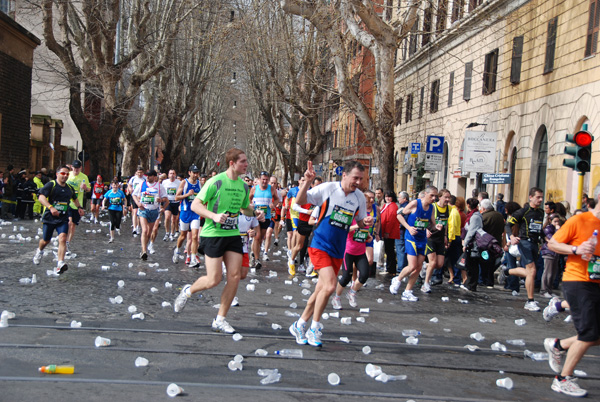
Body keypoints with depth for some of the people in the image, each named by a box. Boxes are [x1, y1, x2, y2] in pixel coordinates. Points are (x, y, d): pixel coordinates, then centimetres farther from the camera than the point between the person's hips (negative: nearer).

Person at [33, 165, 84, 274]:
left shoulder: (69, 188, 10)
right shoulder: (50, 185, -7)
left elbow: (75, 198, 31)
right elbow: (41, 197, -20)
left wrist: (79, 207, 14)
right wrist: (51, 208, -34)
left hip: (63, 218, 2)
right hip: (49, 217, -2)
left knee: (63, 238, -19)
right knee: (46, 240, 12)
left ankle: (60, 264, -26)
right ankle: (39, 251, 48)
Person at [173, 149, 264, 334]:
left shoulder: (243, 186, 9)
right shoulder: (216, 182, -11)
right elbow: (195, 205, -12)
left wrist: (255, 212, 4)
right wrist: (214, 216, -27)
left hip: (233, 235, 6)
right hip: (213, 234, -6)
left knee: (235, 276, -3)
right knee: (214, 280, -7)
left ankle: (220, 320, 9)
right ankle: (188, 291, 26)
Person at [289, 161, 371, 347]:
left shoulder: (360, 197, 3)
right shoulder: (327, 188, -10)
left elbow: (360, 223, 15)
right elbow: (300, 201, -9)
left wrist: (366, 223, -8)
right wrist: (307, 182, -25)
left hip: (338, 250, 6)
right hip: (320, 245, -5)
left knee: (321, 289, 10)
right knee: (330, 284, -20)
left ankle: (300, 326, 27)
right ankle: (314, 329, -2)